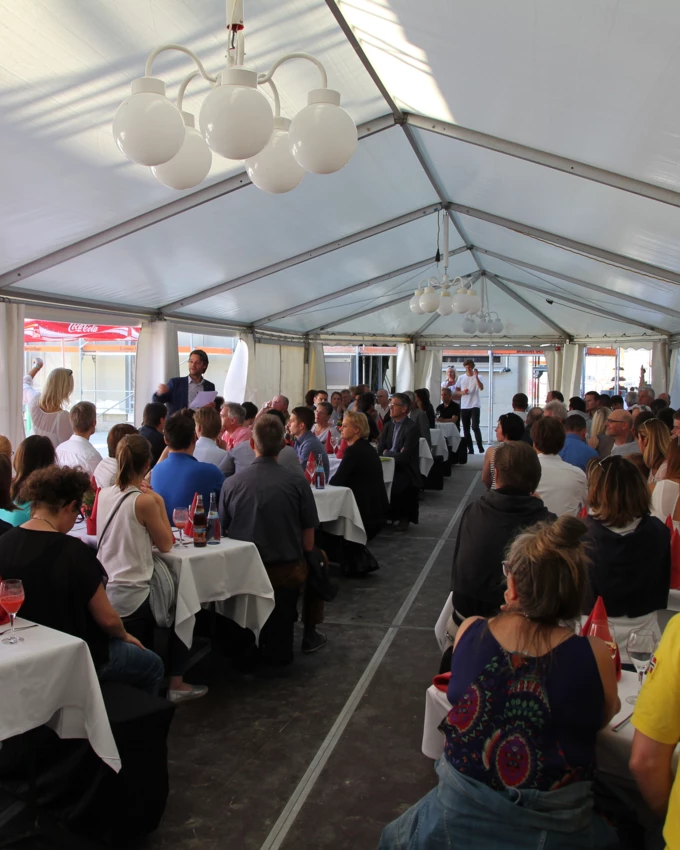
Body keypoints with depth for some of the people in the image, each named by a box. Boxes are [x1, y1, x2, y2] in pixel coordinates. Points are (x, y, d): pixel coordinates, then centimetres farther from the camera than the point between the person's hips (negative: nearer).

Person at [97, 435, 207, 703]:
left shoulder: (104, 494, 2)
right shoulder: (144, 500, -17)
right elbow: (166, 544, -7)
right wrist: (159, 503, -4)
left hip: (103, 594, 6)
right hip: (130, 599, -6)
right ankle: (176, 684, 24)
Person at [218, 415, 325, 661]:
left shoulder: (231, 483, -12)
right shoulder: (297, 483, -15)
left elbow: (224, 533, 0)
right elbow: (308, 544, -9)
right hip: (287, 571, -1)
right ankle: (310, 633, 34)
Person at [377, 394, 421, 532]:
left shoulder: (412, 428, -14)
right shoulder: (389, 425, 10)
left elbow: (404, 457, -21)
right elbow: (380, 449, 5)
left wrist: (387, 453, -7)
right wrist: (393, 453, -14)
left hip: (406, 471, -6)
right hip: (391, 468, 6)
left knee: (391, 486, -29)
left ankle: (402, 517, -5)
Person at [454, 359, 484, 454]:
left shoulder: (477, 377, -1)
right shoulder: (461, 378, 7)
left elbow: (481, 388, -19)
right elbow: (456, 392, 11)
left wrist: (476, 376, -28)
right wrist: (462, 392, -10)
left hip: (474, 406, -4)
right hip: (464, 407, 4)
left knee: (475, 427, -15)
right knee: (466, 429, 6)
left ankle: (480, 447, -4)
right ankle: (470, 449, 13)